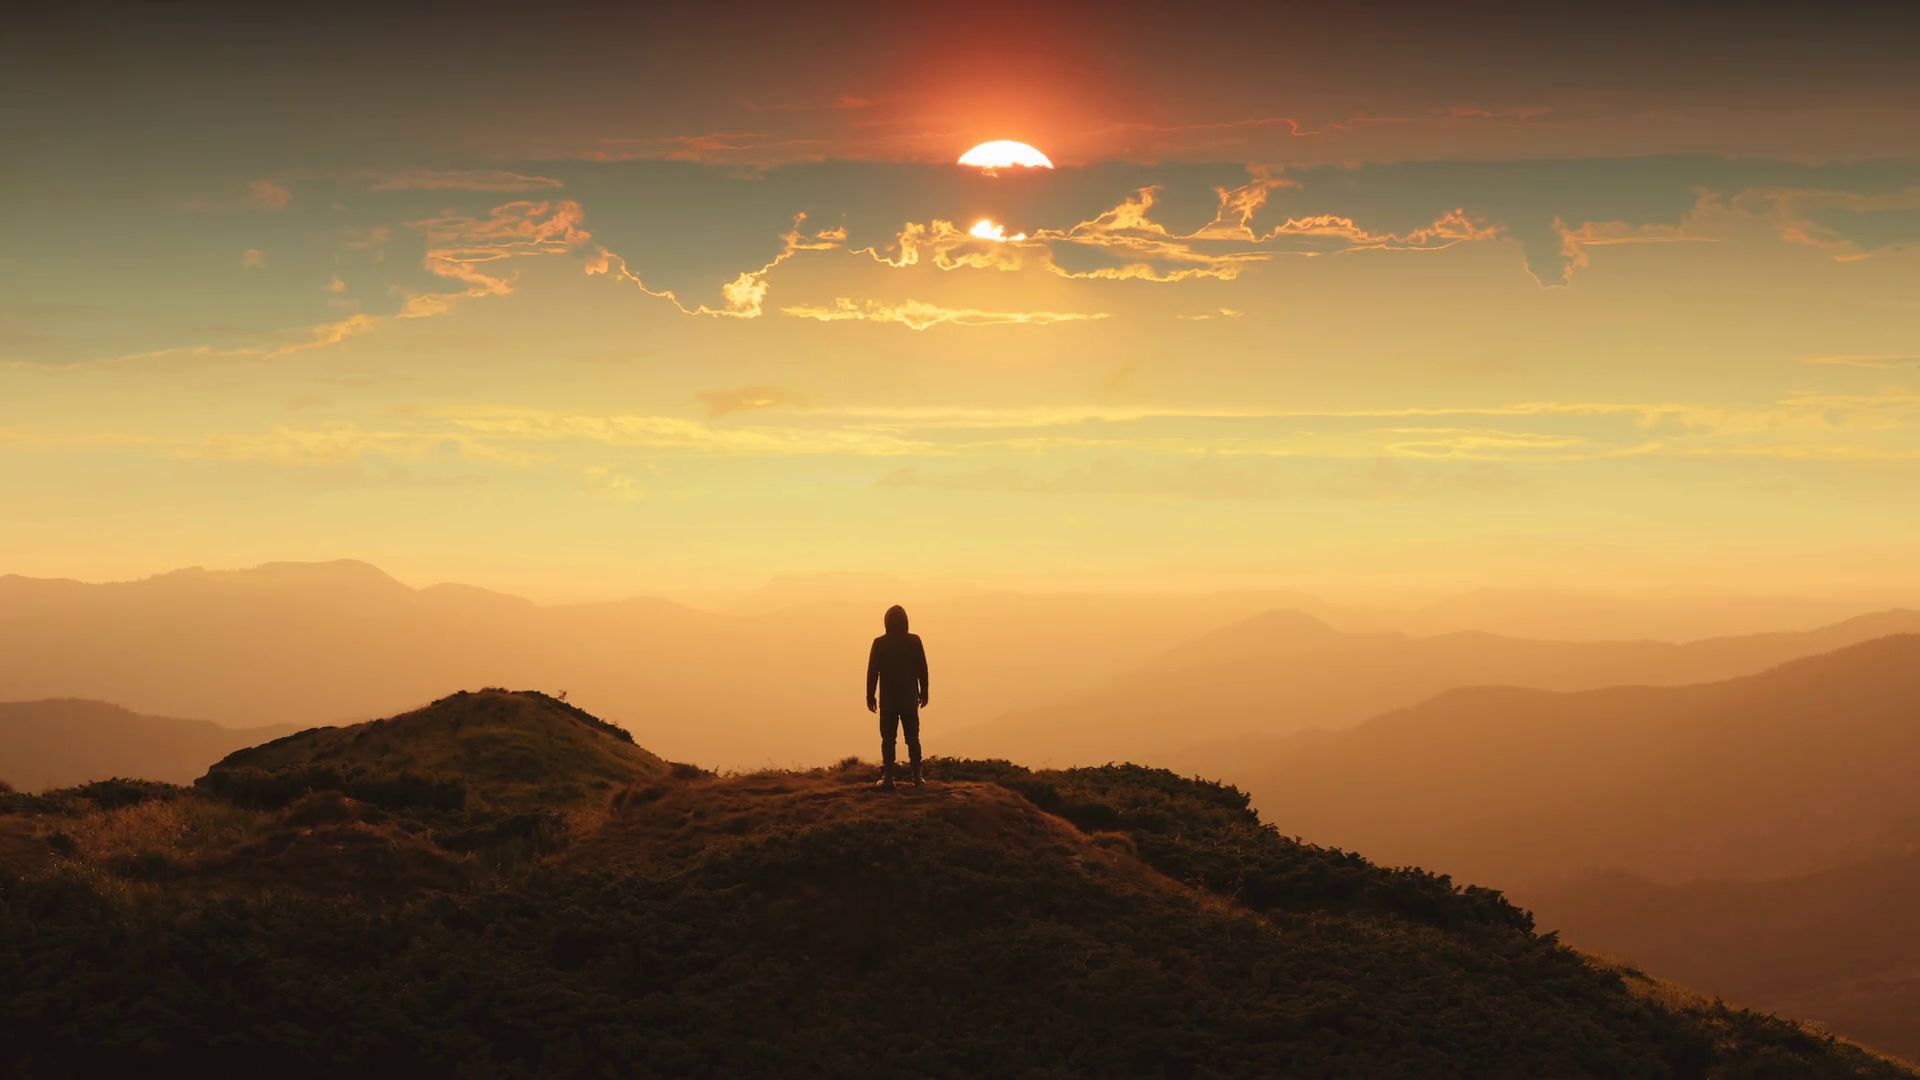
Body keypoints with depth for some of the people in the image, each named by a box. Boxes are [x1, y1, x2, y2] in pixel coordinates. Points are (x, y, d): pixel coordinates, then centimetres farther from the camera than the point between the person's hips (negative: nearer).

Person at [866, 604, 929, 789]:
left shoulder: (879, 643, -5)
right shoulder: (914, 641, -3)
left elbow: (872, 672, -4)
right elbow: (922, 670, -1)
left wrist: (870, 696, 3)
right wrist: (923, 692, 9)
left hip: (888, 699, -1)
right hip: (909, 698, 1)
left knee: (888, 739, 2)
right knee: (912, 738, 8)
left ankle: (888, 777, -3)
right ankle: (916, 777, 4)